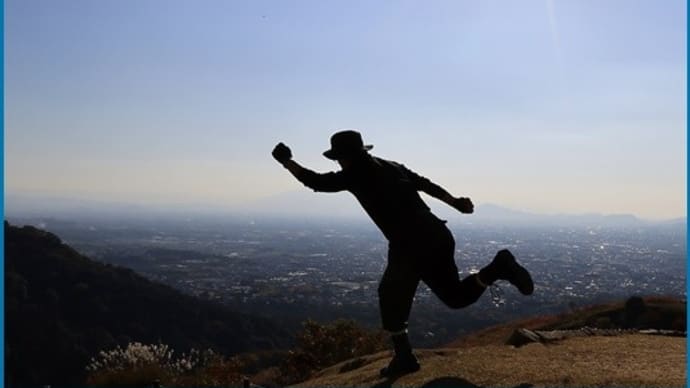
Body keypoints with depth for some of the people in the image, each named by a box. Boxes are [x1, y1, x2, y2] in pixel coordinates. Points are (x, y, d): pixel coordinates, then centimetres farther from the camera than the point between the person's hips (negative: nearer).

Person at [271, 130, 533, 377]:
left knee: (391, 296, 10)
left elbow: (316, 181, 2)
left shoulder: (354, 175, -2)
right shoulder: (391, 167, 19)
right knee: (456, 296, 17)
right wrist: (455, 203, 22)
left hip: (410, 245, -7)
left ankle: (404, 357, 12)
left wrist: (286, 161, 15)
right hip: (438, 237, 7)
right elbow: (426, 184, 19)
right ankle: (498, 267, -3)